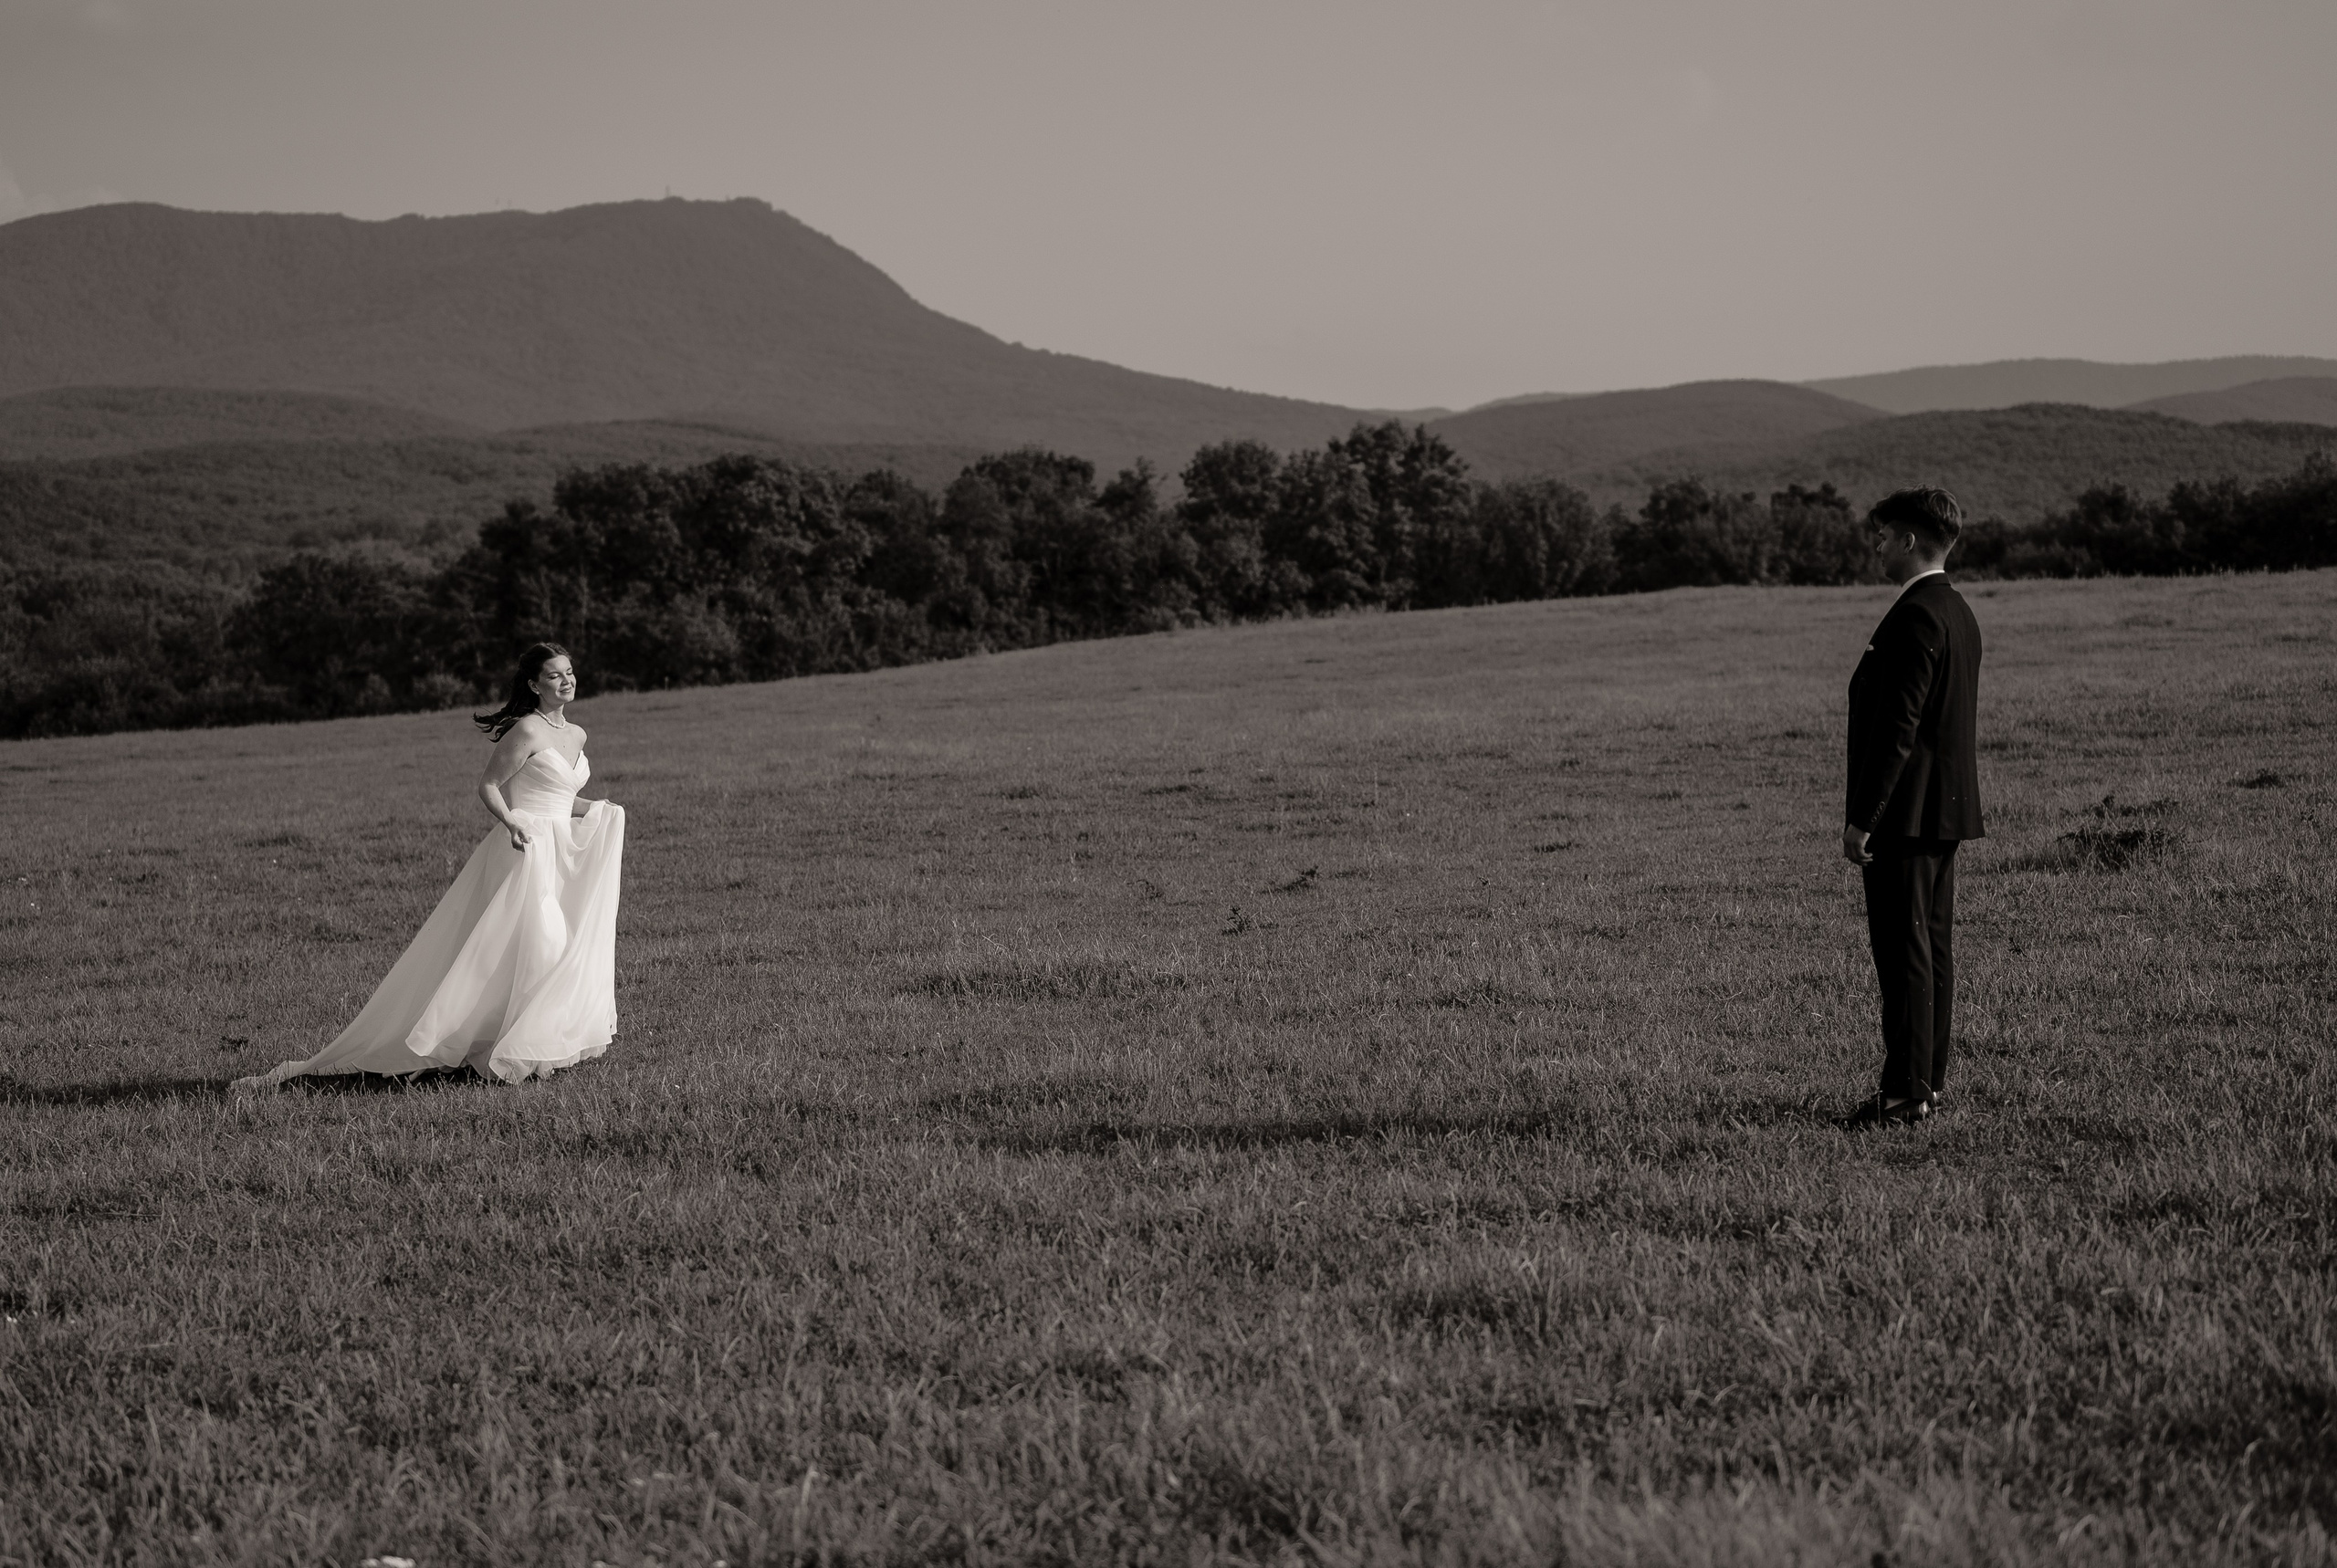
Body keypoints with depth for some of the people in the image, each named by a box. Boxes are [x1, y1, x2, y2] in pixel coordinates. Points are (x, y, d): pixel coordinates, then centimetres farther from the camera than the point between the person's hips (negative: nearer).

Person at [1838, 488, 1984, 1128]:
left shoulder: (1915, 619, -17)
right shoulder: (1959, 612, 14)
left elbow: (1898, 727, -21)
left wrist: (1862, 817, -19)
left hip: (1907, 810, -10)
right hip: (1948, 808, 10)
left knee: (1904, 952, -7)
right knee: (1934, 948, 13)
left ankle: (1905, 1092, -5)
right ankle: (1929, 1080, 19)